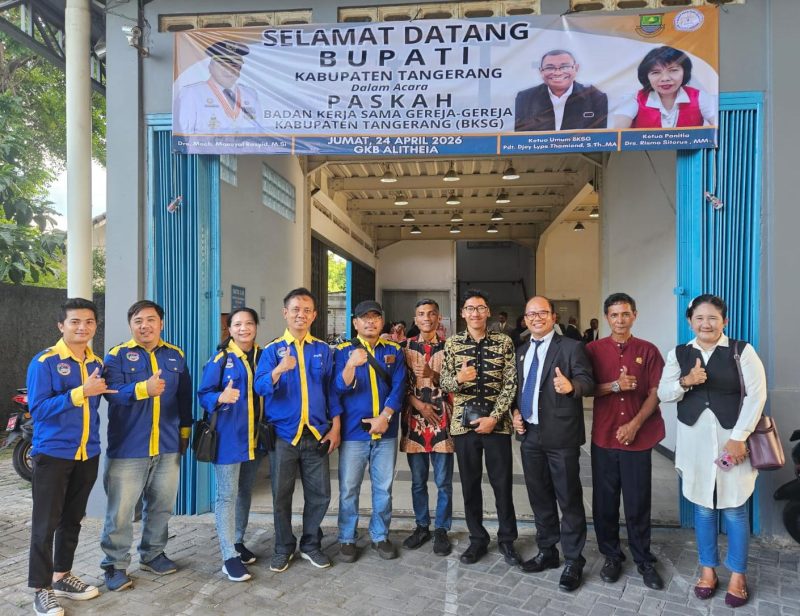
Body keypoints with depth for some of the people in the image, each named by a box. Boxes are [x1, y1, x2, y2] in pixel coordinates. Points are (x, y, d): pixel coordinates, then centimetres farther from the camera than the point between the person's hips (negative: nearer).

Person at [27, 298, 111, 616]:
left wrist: (100, 391, -5)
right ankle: (42, 588, 18)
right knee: (45, 524, 4)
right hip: (52, 454, -5)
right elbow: (37, 408, -19)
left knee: (72, 520, 17)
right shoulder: (44, 362, -11)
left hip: (88, 454, 6)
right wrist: (81, 391, -24)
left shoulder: (97, 363, 7)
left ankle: (62, 576, 32)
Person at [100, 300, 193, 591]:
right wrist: (144, 389, -36)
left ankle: (152, 554, 32)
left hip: (168, 446, 4)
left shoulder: (176, 356, 8)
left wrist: (185, 431, 12)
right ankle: (115, 564, 19)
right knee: (120, 510, 3)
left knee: (161, 506, 15)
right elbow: (113, 393, -18)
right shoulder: (117, 355, -3)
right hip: (127, 447, -4)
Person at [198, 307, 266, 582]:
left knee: (245, 492, 17)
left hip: (254, 436, 5)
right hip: (228, 436, -5)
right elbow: (204, 394, -9)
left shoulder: (263, 357, 6)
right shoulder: (220, 359, -8)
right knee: (227, 495, -2)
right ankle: (229, 557, 6)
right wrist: (221, 398, -30)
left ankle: (238, 542, 33)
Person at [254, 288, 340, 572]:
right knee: (281, 495, 8)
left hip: (317, 434, 2)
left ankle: (311, 544, 27)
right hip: (283, 434, -2)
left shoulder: (323, 350, 6)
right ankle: (284, 548, 26)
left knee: (320, 494, 7)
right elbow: (260, 387, -15)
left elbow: (332, 391, 9)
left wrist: (335, 426, 2)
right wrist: (279, 370, -34)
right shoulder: (272, 349, -1)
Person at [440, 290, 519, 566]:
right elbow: (443, 383, 0)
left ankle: (507, 539, 25)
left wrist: (494, 417, -11)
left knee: (502, 483, 7)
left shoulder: (504, 342, 1)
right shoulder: (452, 343, 3)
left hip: (497, 422, -1)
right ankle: (477, 539, 26)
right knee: (470, 483, 10)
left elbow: (510, 383, -2)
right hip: (463, 422, 1)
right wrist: (458, 378, -23)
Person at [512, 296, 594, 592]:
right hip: (530, 434, 6)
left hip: (561, 435, -6)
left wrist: (571, 386, -35)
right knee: (539, 497, 16)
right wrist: (516, 411, 3)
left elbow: (588, 383, -14)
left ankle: (573, 561, 18)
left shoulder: (571, 347, -6)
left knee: (569, 499, 4)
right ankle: (547, 551, 32)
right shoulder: (522, 352, 13)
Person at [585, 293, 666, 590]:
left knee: (638, 503, 6)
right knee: (605, 501, 8)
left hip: (638, 437, 0)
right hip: (603, 437, 1)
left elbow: (655, 393, 0)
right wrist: (615, 386, -17)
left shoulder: (648, 351, 3)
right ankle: (611, 555, 24)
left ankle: (643, 560, 24)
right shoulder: (593, 350, 3)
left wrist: (635, 425, -10)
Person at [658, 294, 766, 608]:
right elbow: (663, 393, 2)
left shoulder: (742, 351, -4)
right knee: (703, 507, 12)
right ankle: (708, 568, 27)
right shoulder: (678, 354, 4)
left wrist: (739, 437, -13)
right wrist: (685, 382, -18)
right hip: (695, 440, 2)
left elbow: (756, 395, -8)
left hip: (732, 439, -2)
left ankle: (738, 574, 24)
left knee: (734, 509, 6)